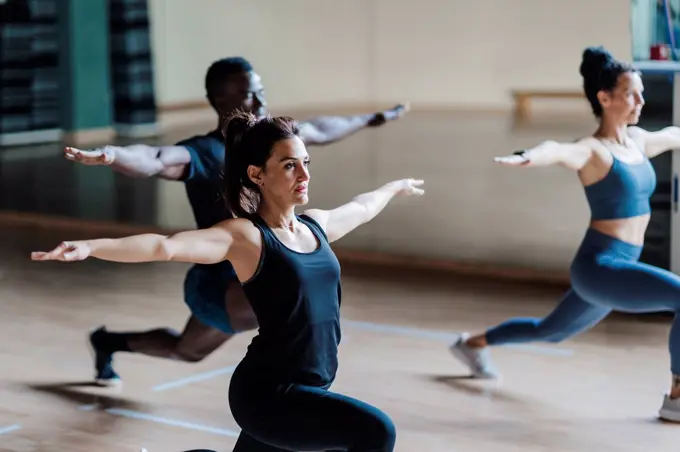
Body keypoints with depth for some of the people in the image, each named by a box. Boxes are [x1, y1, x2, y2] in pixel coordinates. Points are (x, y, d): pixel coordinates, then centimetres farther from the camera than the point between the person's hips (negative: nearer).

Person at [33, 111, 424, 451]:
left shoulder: (316, 225, 9)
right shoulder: (245, 237, -13)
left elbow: (362, 207, 31)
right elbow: (167, 246, -28)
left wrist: (396, 187, 50)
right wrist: (91, 247, -42)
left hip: (309, 389, 8)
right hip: (268, 392, -8)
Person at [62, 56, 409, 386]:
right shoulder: (204, 153, -20)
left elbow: (321, 130, 23)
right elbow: (154, 160, -41)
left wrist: (371, 120, 37)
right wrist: (109, 156, -63)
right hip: (219, 285, -8)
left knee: (185, 351, 29)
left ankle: (109, 343, 53)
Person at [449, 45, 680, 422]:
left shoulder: (637, 140, 9)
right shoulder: (592, 151, -17)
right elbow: (558, 151, -40)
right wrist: (530, 156, -62)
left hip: (618, 267, 9)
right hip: (599, 267, -9)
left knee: (550, 332, 26)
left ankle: (472, 344, 46)